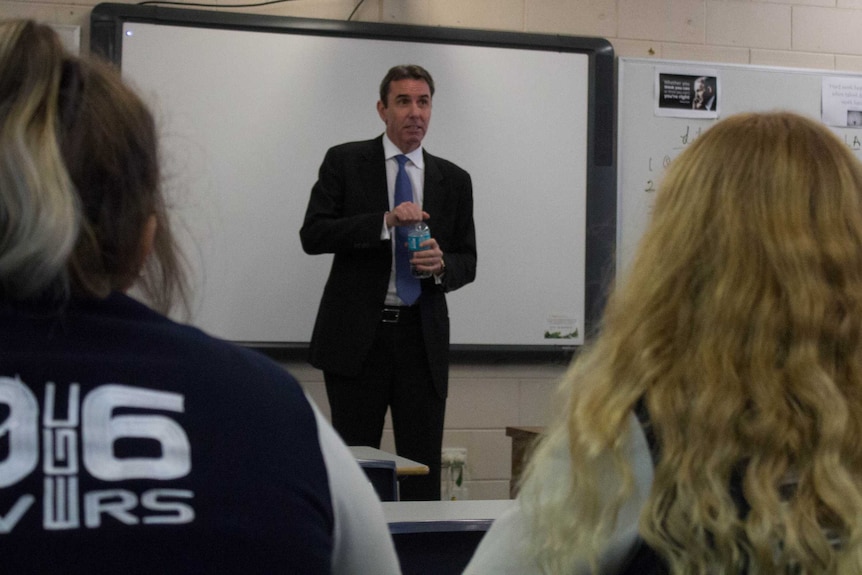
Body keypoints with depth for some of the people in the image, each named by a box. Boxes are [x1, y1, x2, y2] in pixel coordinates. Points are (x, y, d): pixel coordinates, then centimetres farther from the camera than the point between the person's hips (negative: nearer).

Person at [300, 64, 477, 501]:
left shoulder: (453, 180, 12)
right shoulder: (345, 162, 4)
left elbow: (467, 262, 14)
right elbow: (312, 235, -6)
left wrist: (442, 266, -9)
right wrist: (385, 221, -17)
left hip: (422, 339, 2)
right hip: (357, 335, -2)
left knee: (424, 469, 2)